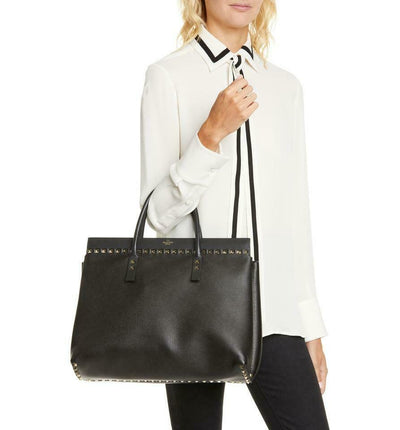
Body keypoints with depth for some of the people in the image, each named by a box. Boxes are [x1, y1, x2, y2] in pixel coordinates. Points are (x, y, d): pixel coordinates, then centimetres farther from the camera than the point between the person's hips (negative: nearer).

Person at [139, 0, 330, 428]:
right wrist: (212, 133, -21)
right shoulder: (168, 76, -3)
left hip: (272, 307, 4)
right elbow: (158, 213, -8)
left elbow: (296, 213, 12)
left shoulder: (286, 86, 10)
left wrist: (310, 322, 11)